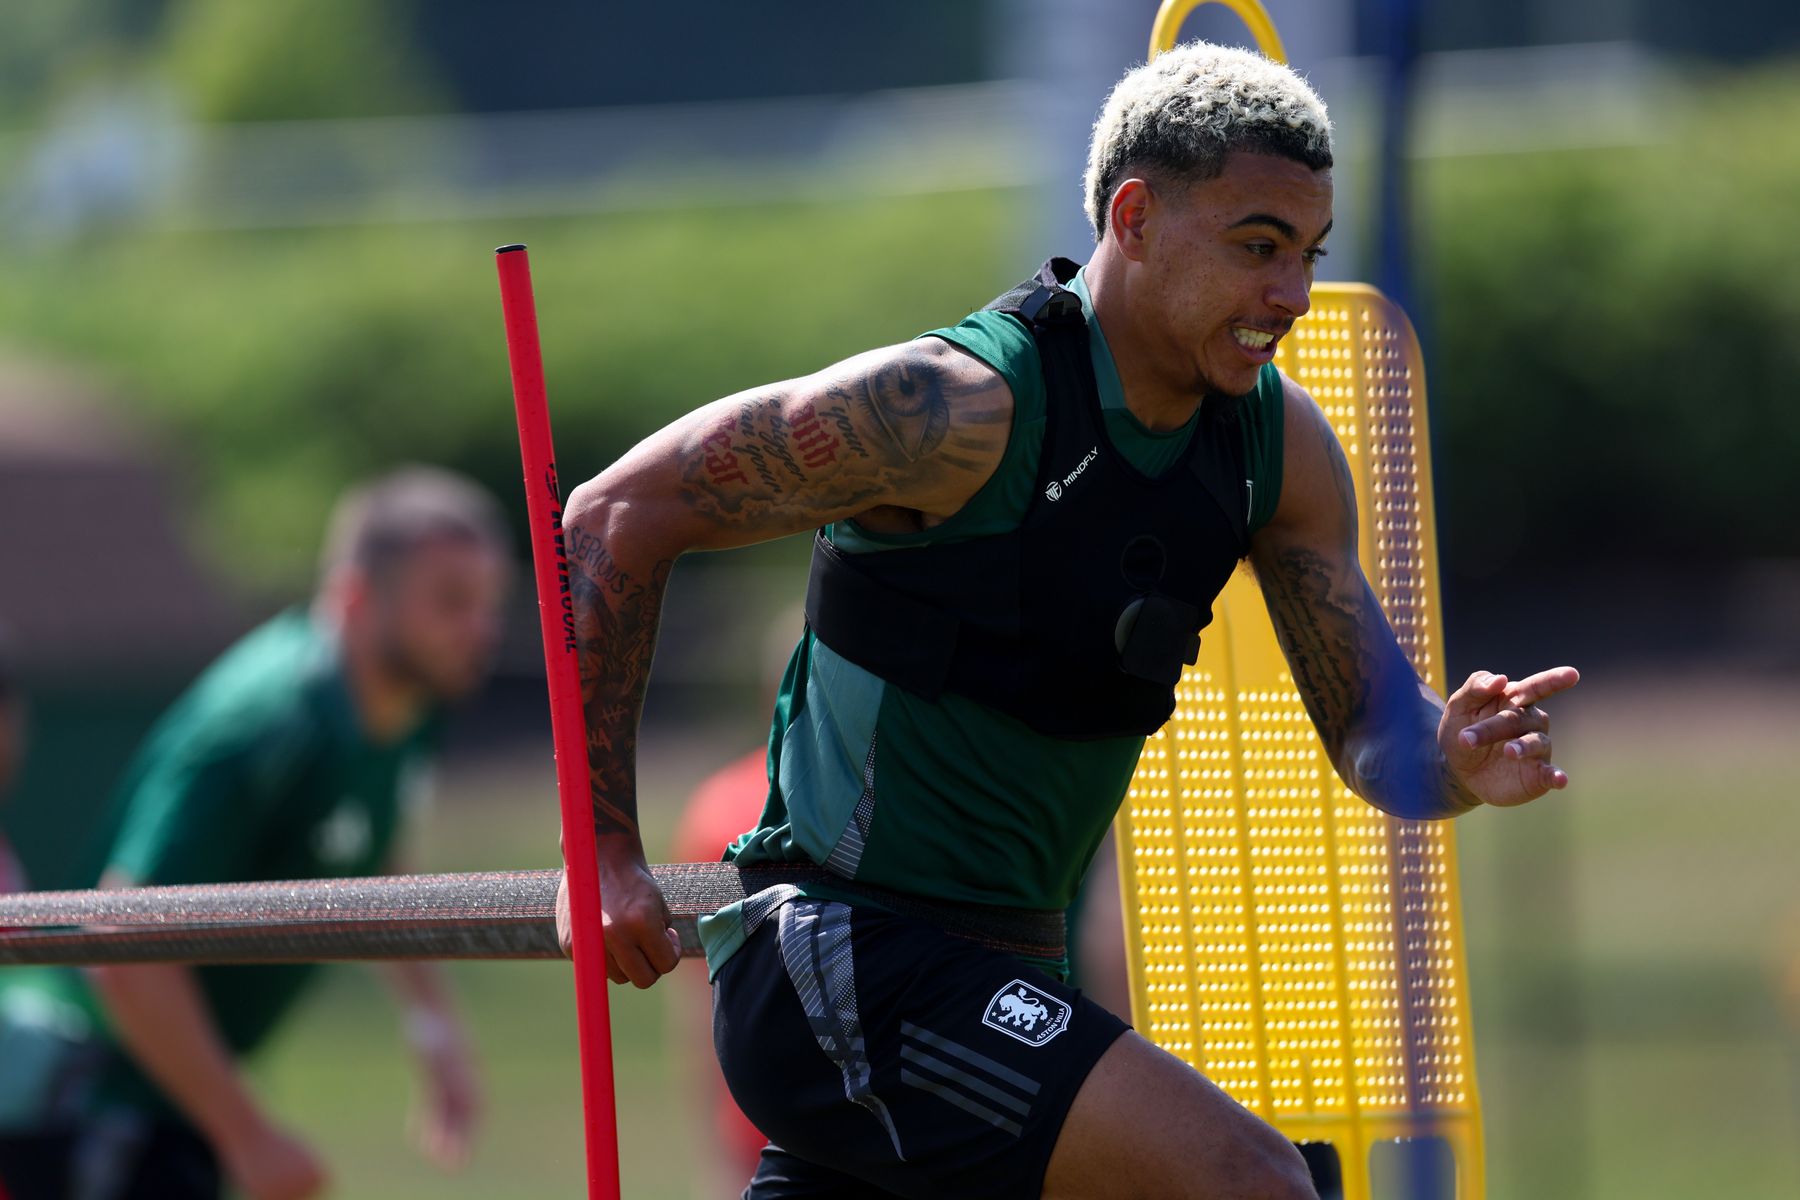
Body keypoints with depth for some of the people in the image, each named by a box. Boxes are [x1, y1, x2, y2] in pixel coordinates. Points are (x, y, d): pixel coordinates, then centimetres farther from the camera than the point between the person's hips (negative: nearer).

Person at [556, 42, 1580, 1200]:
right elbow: (618, 516, -12)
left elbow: (1376, 734, 8)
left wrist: (1458, 758, -18)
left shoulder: (1280, 442, 3)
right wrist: (605, 847, -13)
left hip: (998, 965, 9)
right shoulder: (959, 406, -19)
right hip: (845, 962, -9)